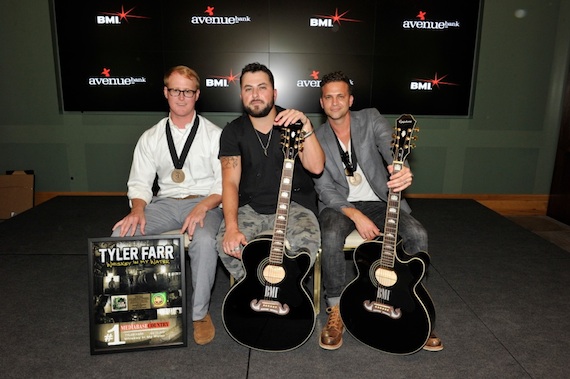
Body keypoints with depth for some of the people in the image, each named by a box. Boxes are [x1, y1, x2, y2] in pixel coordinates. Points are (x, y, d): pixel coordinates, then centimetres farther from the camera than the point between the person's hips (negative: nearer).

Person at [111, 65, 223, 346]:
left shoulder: (214, 135, 1)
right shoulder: (150, 138, 11)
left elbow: (225, 183, -4)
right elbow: (139, 183, 10)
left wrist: (203, 207, -22)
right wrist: (138, 209, -12)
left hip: (205, 203, -3)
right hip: (165, 203, 3)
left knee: (204, 241, -36)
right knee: (121, 235, -22)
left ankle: (200, 312, -11)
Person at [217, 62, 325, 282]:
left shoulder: (293, 123, 0)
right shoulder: (233, 131, 2)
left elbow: (316, 167, -14)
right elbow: (230, 183, -7)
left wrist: (306, 127, -28)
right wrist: (231, 228, -23)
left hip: (294, 205, -1)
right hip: (250, 208, 1)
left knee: (307, 242, -31)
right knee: (226, 244, -27)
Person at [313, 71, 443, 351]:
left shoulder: (371, 119, 1)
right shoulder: (316, 139, 0)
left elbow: (389, 143, -21)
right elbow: (324, 188, -7)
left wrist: (403, 169, -45)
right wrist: (355, 215, -22)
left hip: (380, 200, 2)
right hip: (339, 204, -1)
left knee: (418, 235, -23)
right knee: (332, 236, -34)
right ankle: (335, 312, -14)